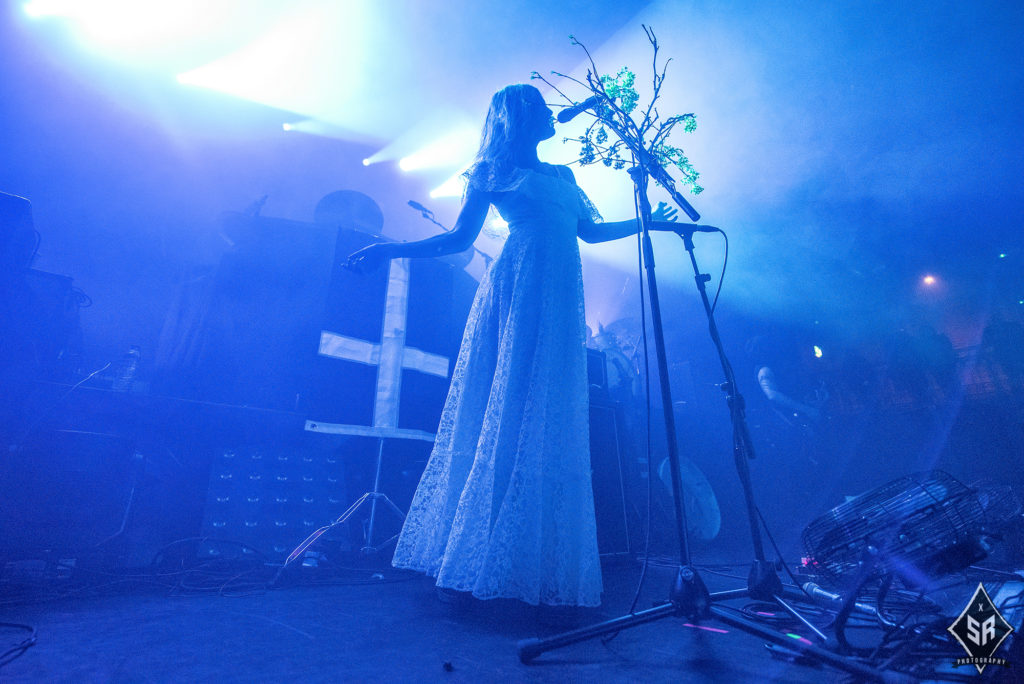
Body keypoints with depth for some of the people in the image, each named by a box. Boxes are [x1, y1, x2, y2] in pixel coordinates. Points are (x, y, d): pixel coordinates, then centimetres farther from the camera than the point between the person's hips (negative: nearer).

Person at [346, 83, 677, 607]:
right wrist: (390, 250, -3)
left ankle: (538, 562, 8)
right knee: (506, 416, -9)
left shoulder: (561, 175, 29)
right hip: (518, 288, -5)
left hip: (560, 300, 6)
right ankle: (491, 561, 1)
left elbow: (590, 231, 30)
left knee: (551, 424, 0)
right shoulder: (493, 170, 12)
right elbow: (461, 237, 7)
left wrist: (647, 222, 35)